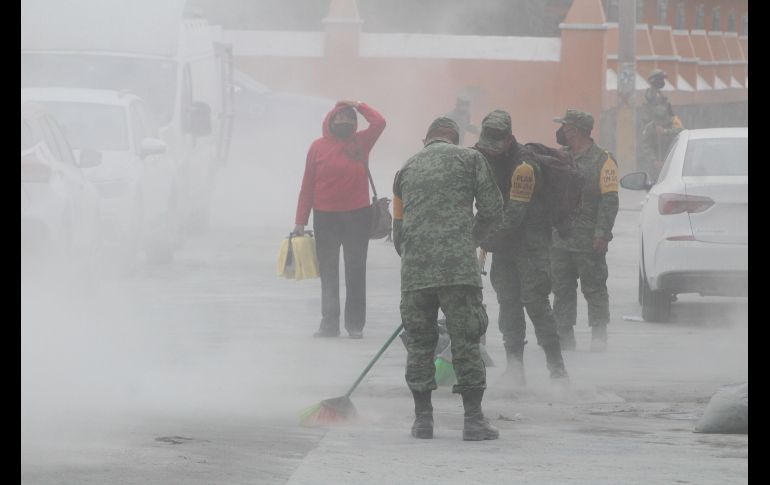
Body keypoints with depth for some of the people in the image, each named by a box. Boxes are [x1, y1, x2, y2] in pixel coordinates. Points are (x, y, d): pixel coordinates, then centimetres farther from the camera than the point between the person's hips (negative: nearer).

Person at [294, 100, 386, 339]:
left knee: (356, 271, 3)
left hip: (357, 216, 0)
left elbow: (379, 122, -13)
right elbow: (307, 185, 1)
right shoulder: (318, 147, 1)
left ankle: (355, 324, 8)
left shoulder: (361, 142, 3)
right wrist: (301, 220, -2)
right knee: (328, 272, 6)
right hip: (325, 217, 0)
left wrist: (359, 105, -2)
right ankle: (329, 323, 10)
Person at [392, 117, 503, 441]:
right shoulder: (470, 159, 9)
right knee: (466, 341, 1)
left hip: (414, 269, 3)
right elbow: (492, 210, 6)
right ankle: (474, 419, -1)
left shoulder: (407, 169, 20)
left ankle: (422, 418, 12)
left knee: (419, 341, 12)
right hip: (458, 265, -3)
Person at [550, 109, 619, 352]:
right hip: (560, 239, 6)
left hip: (589, 242, -6)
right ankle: (564, 336, 12)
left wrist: (602, 233, -16)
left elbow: (609, 200, -8)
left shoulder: (602, 160, -4)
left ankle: (599, 337, 5)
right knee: (562, 289, 7)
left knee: (594, 289, -1)